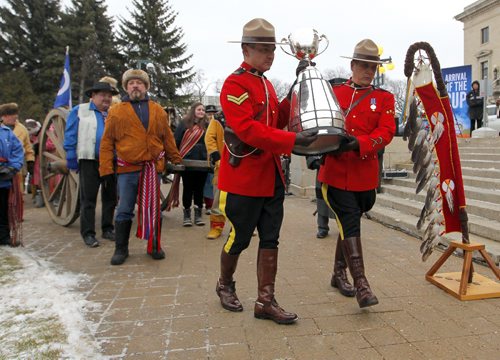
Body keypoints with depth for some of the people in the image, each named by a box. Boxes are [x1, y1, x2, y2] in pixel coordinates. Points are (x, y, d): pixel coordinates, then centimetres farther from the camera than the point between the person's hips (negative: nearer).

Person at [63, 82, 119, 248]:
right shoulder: (79, 111, 5)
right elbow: (70, 137, 0)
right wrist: (72, 160, -6)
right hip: (89, 161, -3)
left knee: (110, 197, 10)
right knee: (88, 198, 0)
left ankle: (107, 229, 22)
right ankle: (88, 233, 6)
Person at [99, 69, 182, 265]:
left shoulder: (158, 111, 9)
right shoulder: (116, 111, 2)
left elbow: (168, 138, 13)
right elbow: (107, 142, 1)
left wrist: (176, 161, 12)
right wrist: (106, 169, -5)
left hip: (153, 168, 2)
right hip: (127, 169, -1)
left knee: (153, 209, 9)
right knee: (124, 211, 5)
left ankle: (154, 246, 23)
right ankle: (121, 249, 18)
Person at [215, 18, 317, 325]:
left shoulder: (265, 84, 15)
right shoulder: (235, 84, -13)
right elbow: (248, 130, -25)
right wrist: (293, 140, -29)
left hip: (272, 178, 8)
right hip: (244, 178, -8)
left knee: (270, 239, 8)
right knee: (240, 238, 7)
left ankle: (266, 301, 17)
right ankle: (225, 286, 33)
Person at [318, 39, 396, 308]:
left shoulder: (384, 98, 7)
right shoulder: (332, 92, 8)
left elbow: (386, 132, -7)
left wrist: (358, 143, -24)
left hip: (365, 174, 2)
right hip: (335, 172, -1)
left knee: (349, 224, 14)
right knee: (350, 224, -8)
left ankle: (339, 274, 31)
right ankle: (361, 284, -3)